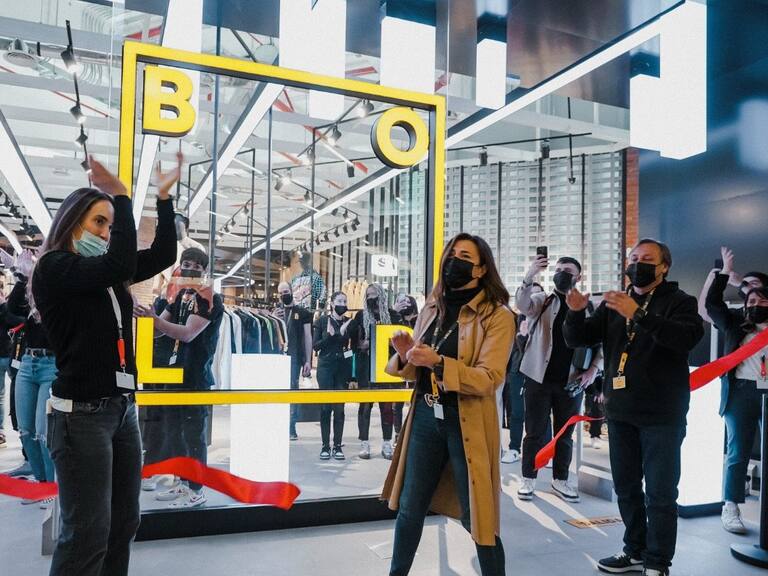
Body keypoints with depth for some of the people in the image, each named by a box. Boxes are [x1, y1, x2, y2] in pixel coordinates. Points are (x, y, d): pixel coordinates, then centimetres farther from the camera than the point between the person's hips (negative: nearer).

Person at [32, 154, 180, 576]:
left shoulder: (105, 274, 14)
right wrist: (120, 196, -18)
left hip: (123, 409, 8)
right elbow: (121, 264, -23)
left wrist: (164, 196, 6)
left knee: (124, 522, 13)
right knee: (88, 531, -4)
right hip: (81, 413, -8)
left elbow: (163, 256, 11)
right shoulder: (54, 268, -8)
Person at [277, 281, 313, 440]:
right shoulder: (275, 312, 14)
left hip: (294, 357, -2)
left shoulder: (303, 313, 6)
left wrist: (308, 361, -3)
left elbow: (308, 337, 4)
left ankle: (291, 428, 4)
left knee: (292, 389, -1)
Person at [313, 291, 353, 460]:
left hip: (343, 368, 1)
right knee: (326, 406, -1)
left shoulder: (350, 322, 7)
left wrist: (343, 333, -9)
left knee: (339, 407, 3)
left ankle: (337, 446, 9)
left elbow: (353, 346, 6)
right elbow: (315, 346, 1)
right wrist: (329, 335, -14)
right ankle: (325, 446, 6)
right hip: (326, 367, -1)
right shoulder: (322, 321, 3)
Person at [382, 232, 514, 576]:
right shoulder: (432, 309, 10)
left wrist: (438, 362, -28)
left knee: (476, 516, 3)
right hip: (426, 417, 5)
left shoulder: (497, 316, -8)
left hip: (466, 423, -5)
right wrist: (407, 355, -9)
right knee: (409, 508, 15)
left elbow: (489, 379, -17)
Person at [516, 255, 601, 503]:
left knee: (565, 434, 11)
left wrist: (593, 368, -6)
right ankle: (528, 479, 15)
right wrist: (529, 277, -37)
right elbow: (523, 304, -21)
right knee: (535, 432, 4)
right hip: (539, 378, -2)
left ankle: (560, 480, 24)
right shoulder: (541, 300, 2)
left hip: (571, 382, 2)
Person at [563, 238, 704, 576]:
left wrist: (639, 315, -32)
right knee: (626, 487, 14)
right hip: (620, 412, 5)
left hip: (661, 415, -5)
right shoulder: (613, 304, 12)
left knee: (660, 493, 0)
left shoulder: (680, 302, -1)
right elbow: (577, 338, 5)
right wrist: (576, 312, -16)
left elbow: (687, 338, -22)